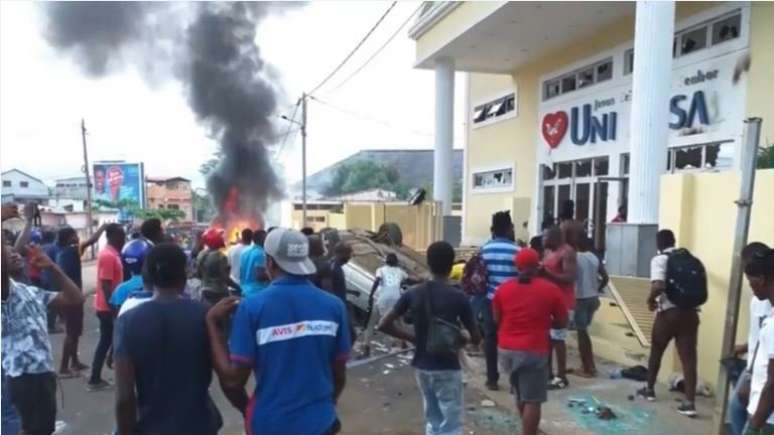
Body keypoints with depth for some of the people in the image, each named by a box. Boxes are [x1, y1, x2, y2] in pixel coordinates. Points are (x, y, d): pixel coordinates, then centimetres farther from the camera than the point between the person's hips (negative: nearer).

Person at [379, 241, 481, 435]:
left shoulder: (413, 294, -3)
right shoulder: (458, 297, -13)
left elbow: (384, 325, -3)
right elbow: (476, 338, -7)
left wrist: (412, 337, 6)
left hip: (422, 367, 5)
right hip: (447, 369, -5)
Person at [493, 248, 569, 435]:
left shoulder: (503, 288, -1)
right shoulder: (551, 289, -6)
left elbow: (496, 319, 8)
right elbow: (562, 323, 1)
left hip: (506, 349, 5)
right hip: (534, 351, -4)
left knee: (520, 395, 24)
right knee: (532, 400, 3)